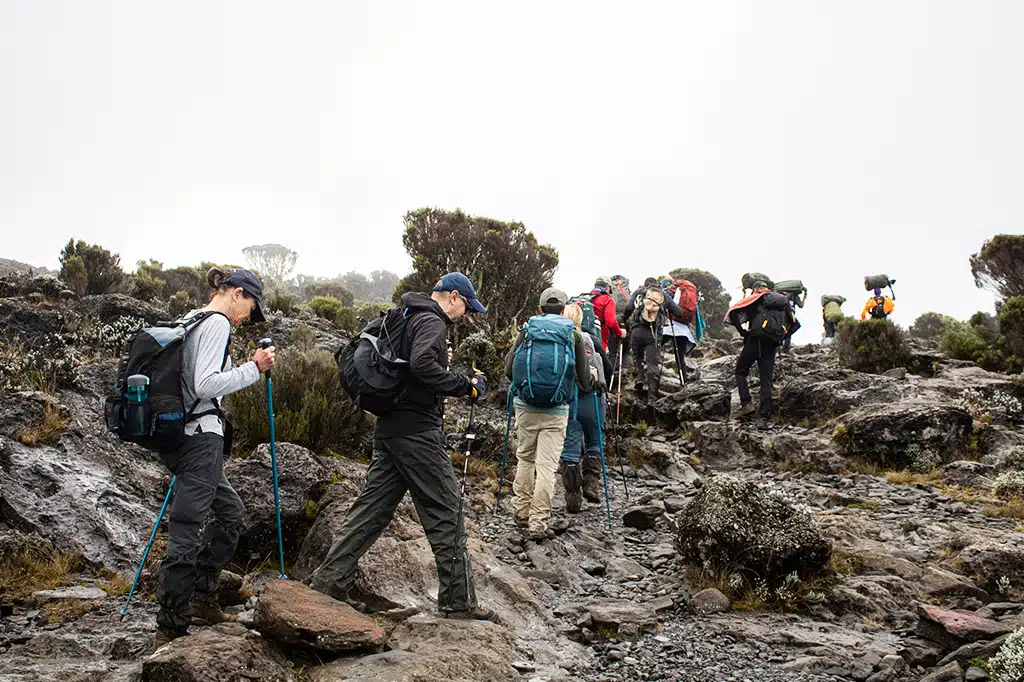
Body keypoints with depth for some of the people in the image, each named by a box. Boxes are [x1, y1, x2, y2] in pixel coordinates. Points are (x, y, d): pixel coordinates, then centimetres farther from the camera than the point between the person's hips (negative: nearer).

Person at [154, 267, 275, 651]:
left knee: (230, 511, 21)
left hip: (176, 435, 10)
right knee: (187, 533, -7)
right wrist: (254, 368, -13)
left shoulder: (187, 320, 18)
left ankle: (202, 598, 25)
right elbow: (206, 385, -20)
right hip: (200, 436, -10)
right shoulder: (217, 323, -10)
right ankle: (169, 631, -2)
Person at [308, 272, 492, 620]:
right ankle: (458, 599, 4)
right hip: (417, 431, -9)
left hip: (388, 429, 9)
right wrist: (466, 386, -19)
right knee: (445, 512, -2)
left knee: (373, 506, 12)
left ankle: (331, 578, 14)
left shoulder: (406, 318, 19)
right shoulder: (432, 322, -11)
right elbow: (422, 365, -28)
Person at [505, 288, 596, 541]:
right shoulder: (574, 335, -1)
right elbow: (583, 379, 1)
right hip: (556, 410, -2)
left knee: (525, 458, 17)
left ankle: (521, 511, 25)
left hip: (525, 406, 2)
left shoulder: (527, 330, 1)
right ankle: (538, 523, -2)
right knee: (547, 466, 0)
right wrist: (593, 379, 24)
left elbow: (509, 370, 2)